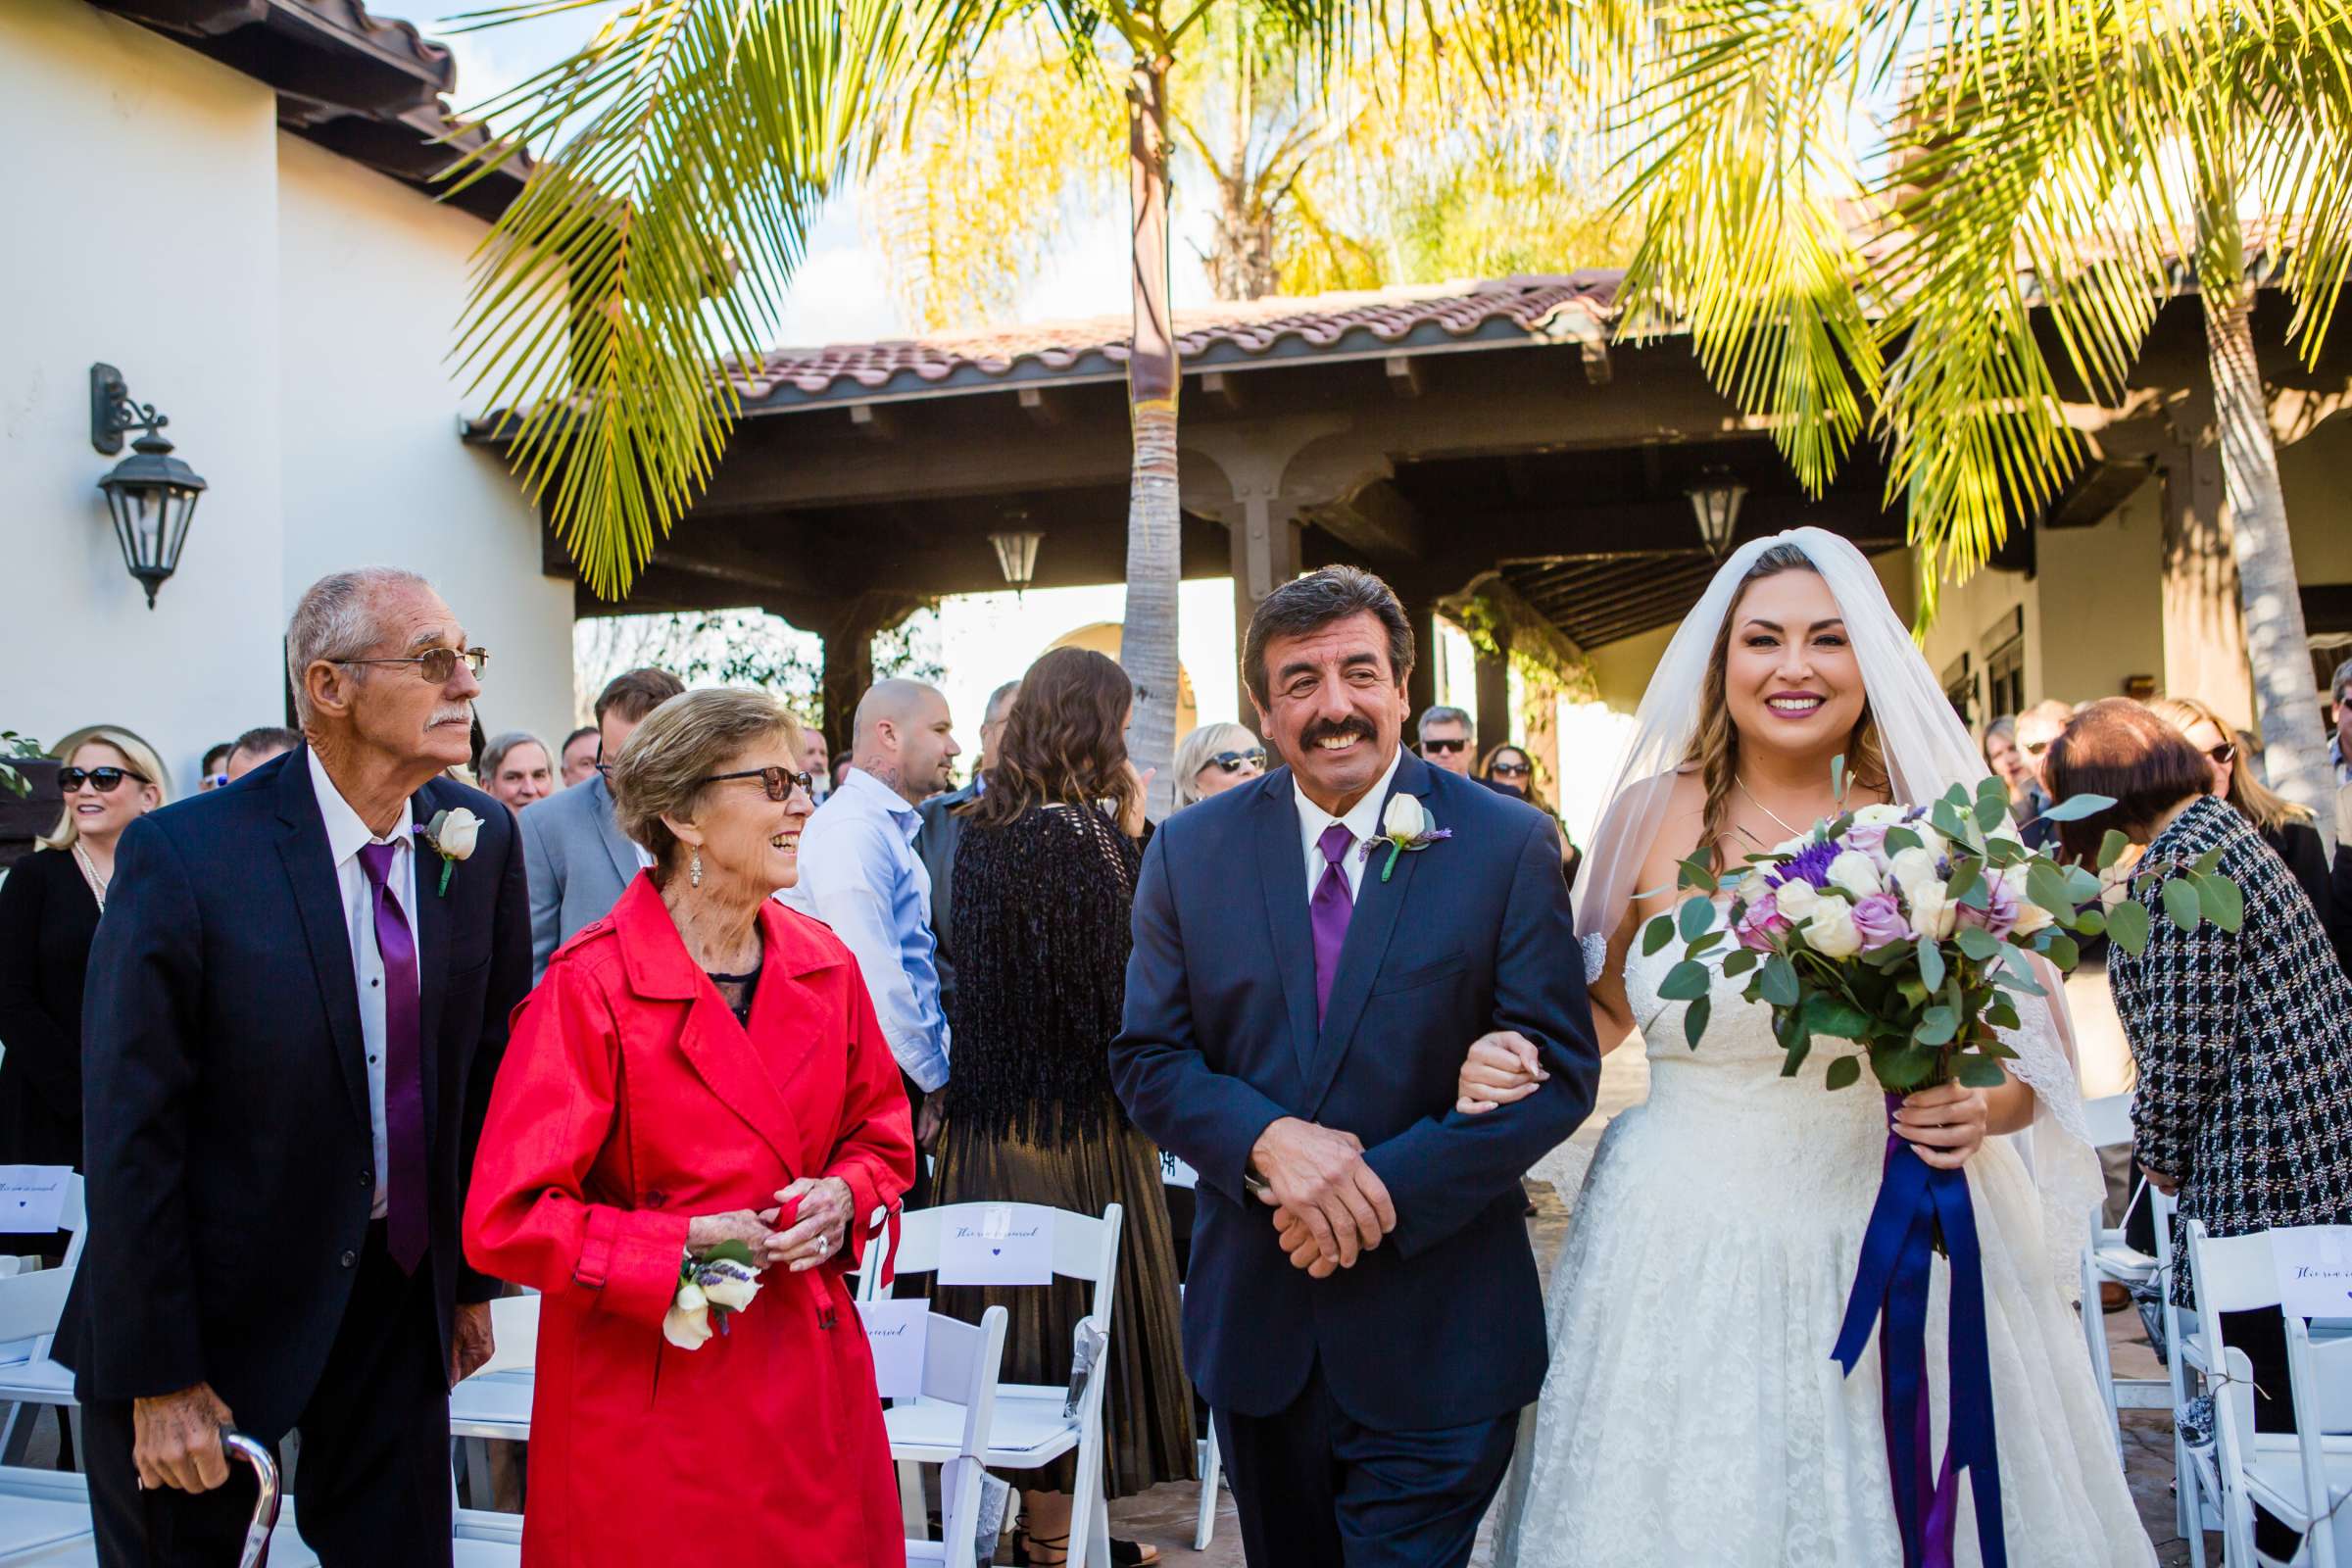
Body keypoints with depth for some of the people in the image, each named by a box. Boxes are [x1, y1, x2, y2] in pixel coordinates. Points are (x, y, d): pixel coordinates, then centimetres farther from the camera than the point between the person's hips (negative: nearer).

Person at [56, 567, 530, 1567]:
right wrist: (157, 1379, -13)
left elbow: (492, 1065, 3)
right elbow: (130, 1133, -15)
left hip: (402, 1289, 4)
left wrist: (475, 1278, 7)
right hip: (221, 1294, -3)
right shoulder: (180, 856, -18)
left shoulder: (482, 839, -5)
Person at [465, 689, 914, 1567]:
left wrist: (843, 1198, -5)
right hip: (653, 1396, -5)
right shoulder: (592, 985, -14)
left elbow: (882, 1133, 15)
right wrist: (682, 1249, -19)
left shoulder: (823, 965, 3)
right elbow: (505, 1220, -15)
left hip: (812, 1378, 5)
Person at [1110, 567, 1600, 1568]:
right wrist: (1267, 1141, -19)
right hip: (1251, 1326, 3)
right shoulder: (1190, 851, 0)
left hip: (1433, 1344, -3)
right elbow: (1147, 1058, 0)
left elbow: (1560, 1070, -9)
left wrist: (1386, 1186, -19)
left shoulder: (1508, 845, -7)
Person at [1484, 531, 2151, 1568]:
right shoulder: (1658, 814, -1)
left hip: (1893, 1252, 0)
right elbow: (1607, 1009, 12)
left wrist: (1980, 1106, -16)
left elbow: (2022, 1045, 5)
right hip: (1689, 1254, 0)